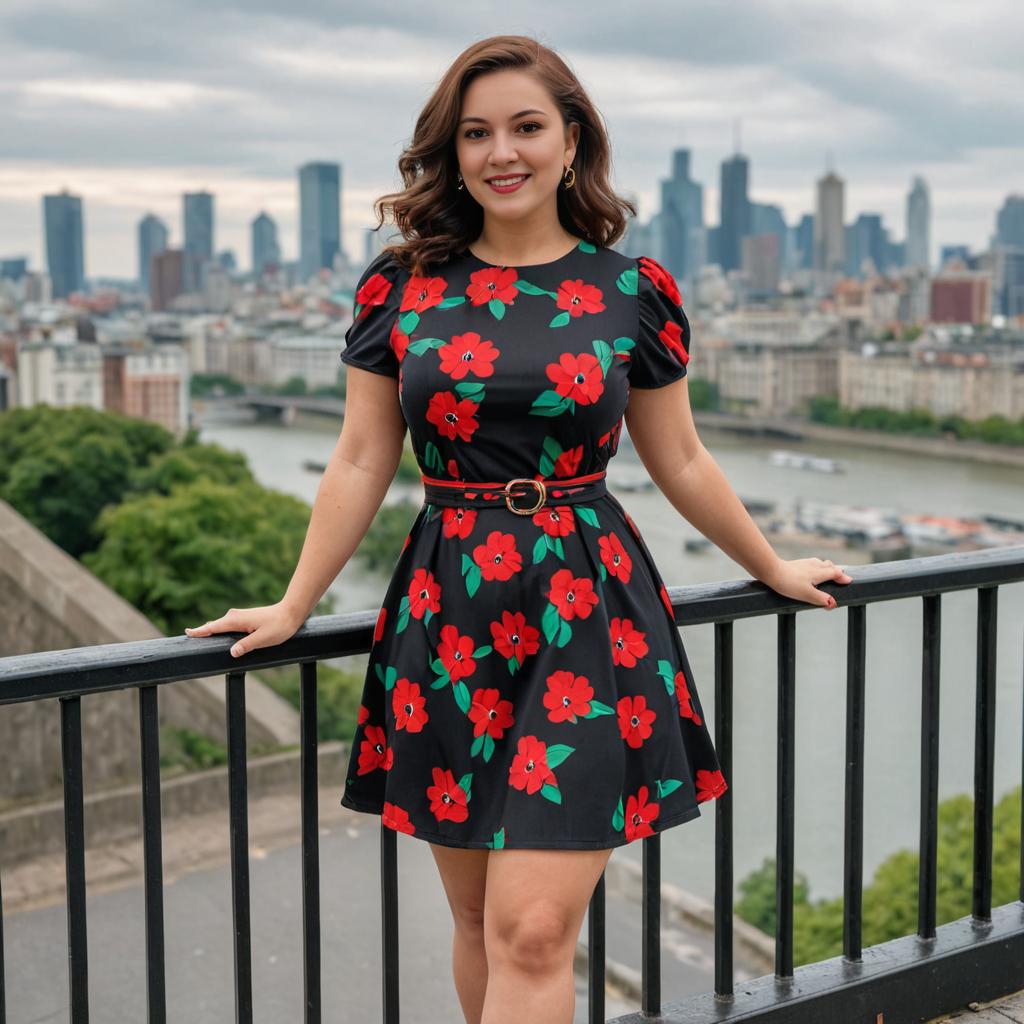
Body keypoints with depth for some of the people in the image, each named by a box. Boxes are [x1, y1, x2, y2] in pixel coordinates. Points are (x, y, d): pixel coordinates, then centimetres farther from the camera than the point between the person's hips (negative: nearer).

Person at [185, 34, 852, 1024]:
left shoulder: (632, 293, 2)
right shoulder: (401, 287, 4)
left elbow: (679, 461, 13)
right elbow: (360, 465, 8)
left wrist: (774, 570, 21)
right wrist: (293, 609, 7)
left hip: (585, 615, -2)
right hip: (447, 614, 2)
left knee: (533, 937, -6)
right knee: (478, 918, 11)